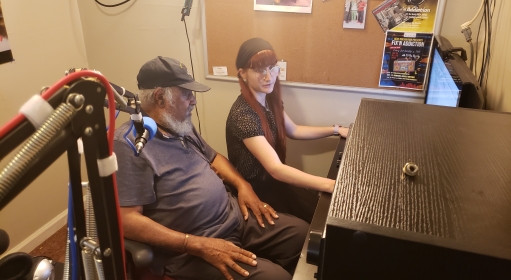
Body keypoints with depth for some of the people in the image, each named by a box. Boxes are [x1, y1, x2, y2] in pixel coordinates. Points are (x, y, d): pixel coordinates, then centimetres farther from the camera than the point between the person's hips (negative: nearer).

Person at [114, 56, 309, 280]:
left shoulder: (182, 128, 9)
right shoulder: (128, 143, -18)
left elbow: (213, 158, 23)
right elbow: (126, 219, -23)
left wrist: (242, 185, 4)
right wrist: (198, 245, -25)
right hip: (190, 249, -8)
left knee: (303, 233, 6)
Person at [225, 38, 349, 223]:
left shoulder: (270, 99, -2)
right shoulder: (243, 115, -28)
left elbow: (293, 131, 15)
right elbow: (275, 168, -36)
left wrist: (335, 130, 9)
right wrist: (330, 185, -43)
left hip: (272, 179, 7)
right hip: (256, 189, -7)